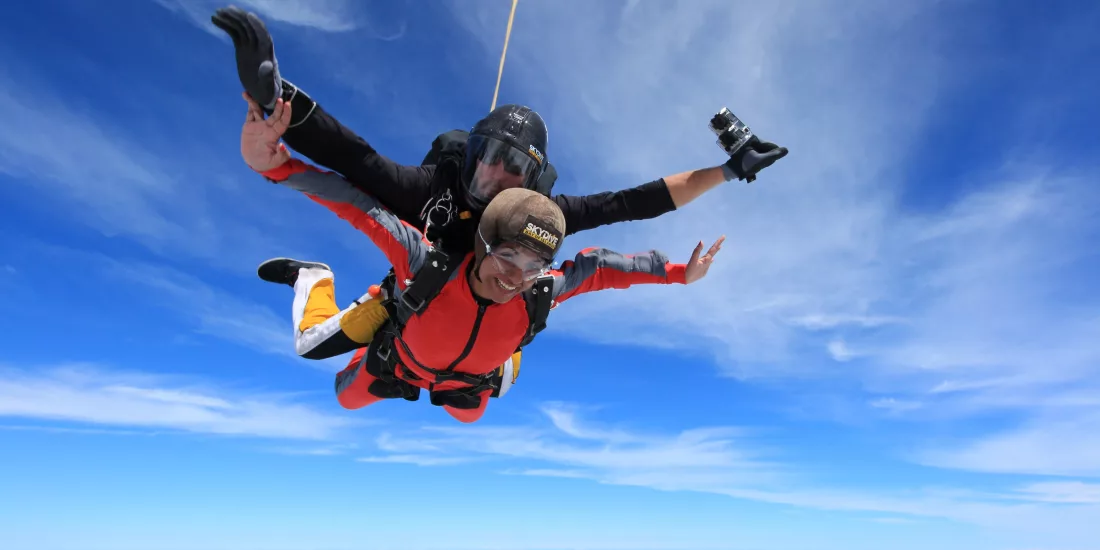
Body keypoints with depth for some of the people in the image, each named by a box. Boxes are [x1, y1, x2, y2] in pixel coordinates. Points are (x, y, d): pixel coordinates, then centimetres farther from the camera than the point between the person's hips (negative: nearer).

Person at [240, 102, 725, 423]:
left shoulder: (543, 292, -38)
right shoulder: (428, 265, -47)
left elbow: (596, 266, -23)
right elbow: (361, 207, -46)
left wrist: (676, 273, -19)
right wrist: (277, 166, -58)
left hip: (467, 385, 3)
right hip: (398, 365, -2)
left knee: (471, 414, 38)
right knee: (346, 398, 30)